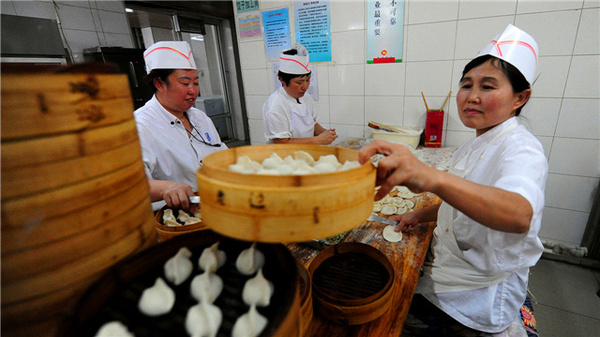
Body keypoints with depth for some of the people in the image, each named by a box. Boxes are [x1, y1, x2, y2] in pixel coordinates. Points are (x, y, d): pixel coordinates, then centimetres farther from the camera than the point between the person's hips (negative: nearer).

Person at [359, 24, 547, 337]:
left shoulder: (522, 148, -22)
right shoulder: (475, 146, 7)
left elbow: (519, 214, -45)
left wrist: (431, 177, -62)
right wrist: (421, 215, 5)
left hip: (478, 299, -8)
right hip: (447, 270, 8)